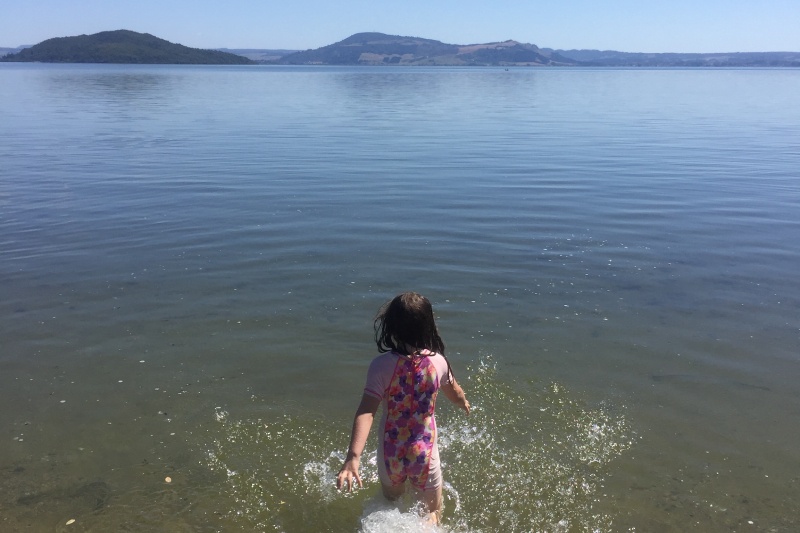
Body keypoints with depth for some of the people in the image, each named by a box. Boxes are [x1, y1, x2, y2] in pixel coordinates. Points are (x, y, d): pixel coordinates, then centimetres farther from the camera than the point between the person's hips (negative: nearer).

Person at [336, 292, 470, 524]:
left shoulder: (382, 365, -17)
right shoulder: (438, 361, -11)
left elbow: (366, 412, -26)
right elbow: (455, 393, 9)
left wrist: (353, 457, -29)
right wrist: (465, 404, 31)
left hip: (391, 453, 1)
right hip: (424, 452, -1)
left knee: (391, 506, 33)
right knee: (433, 514, 16)